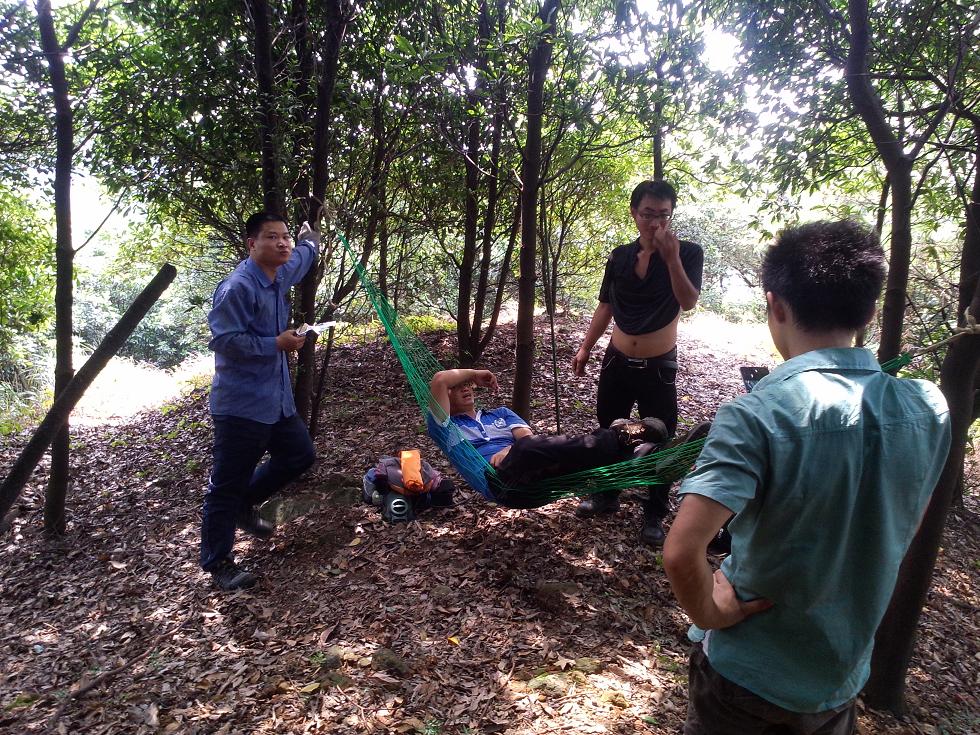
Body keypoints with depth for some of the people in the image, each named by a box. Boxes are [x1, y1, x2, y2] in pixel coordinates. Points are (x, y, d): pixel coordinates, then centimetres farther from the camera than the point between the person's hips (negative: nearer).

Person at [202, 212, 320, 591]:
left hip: (277, 399, 9)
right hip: (241, 404, -9)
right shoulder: (238, 286, -19)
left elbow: (301, 257, 33)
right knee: (228, 484, 1)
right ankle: (217, 562, 17)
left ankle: (244, 505, 37)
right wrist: (276, 343, -22)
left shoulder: (281, 275, 9)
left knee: (300, 455, 20)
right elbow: (223, 340, -24)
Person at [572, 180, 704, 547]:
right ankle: (607, 495, 36)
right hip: (617, 361, 4)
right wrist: (584, 349, 7)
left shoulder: (688, 252, -8)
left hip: (659, 367, -4)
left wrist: (671, 257, -32)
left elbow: (688, 302, -22)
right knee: (608, 430, 16)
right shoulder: (620, 256, 2)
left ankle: (655, 515, 22)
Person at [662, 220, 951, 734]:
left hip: (747, 670, -4)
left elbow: (681, 552, -35)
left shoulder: (757, 416, -29)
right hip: (844, 673, 5)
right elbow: (901, 532, 4)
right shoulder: (929, 409, -10)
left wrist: (708, 614, -16)